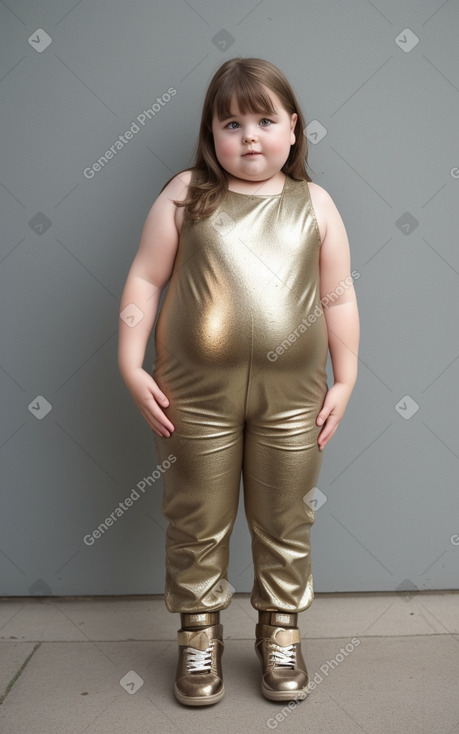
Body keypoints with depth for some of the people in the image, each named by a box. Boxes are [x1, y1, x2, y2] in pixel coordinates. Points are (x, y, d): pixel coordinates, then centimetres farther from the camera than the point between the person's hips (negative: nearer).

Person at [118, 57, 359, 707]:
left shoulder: (314, 204, 5)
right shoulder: (186, 195, 1)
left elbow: (339, 298, 8)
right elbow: (144, 279, 1)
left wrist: (345, 381, 6)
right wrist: (131, 366, -6)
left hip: (292, 397, 1)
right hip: (197, 395, -1)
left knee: (285, 523, 13)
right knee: (197, 523, 11)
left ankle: (281, 630, 35)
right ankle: (199, 634, 32)